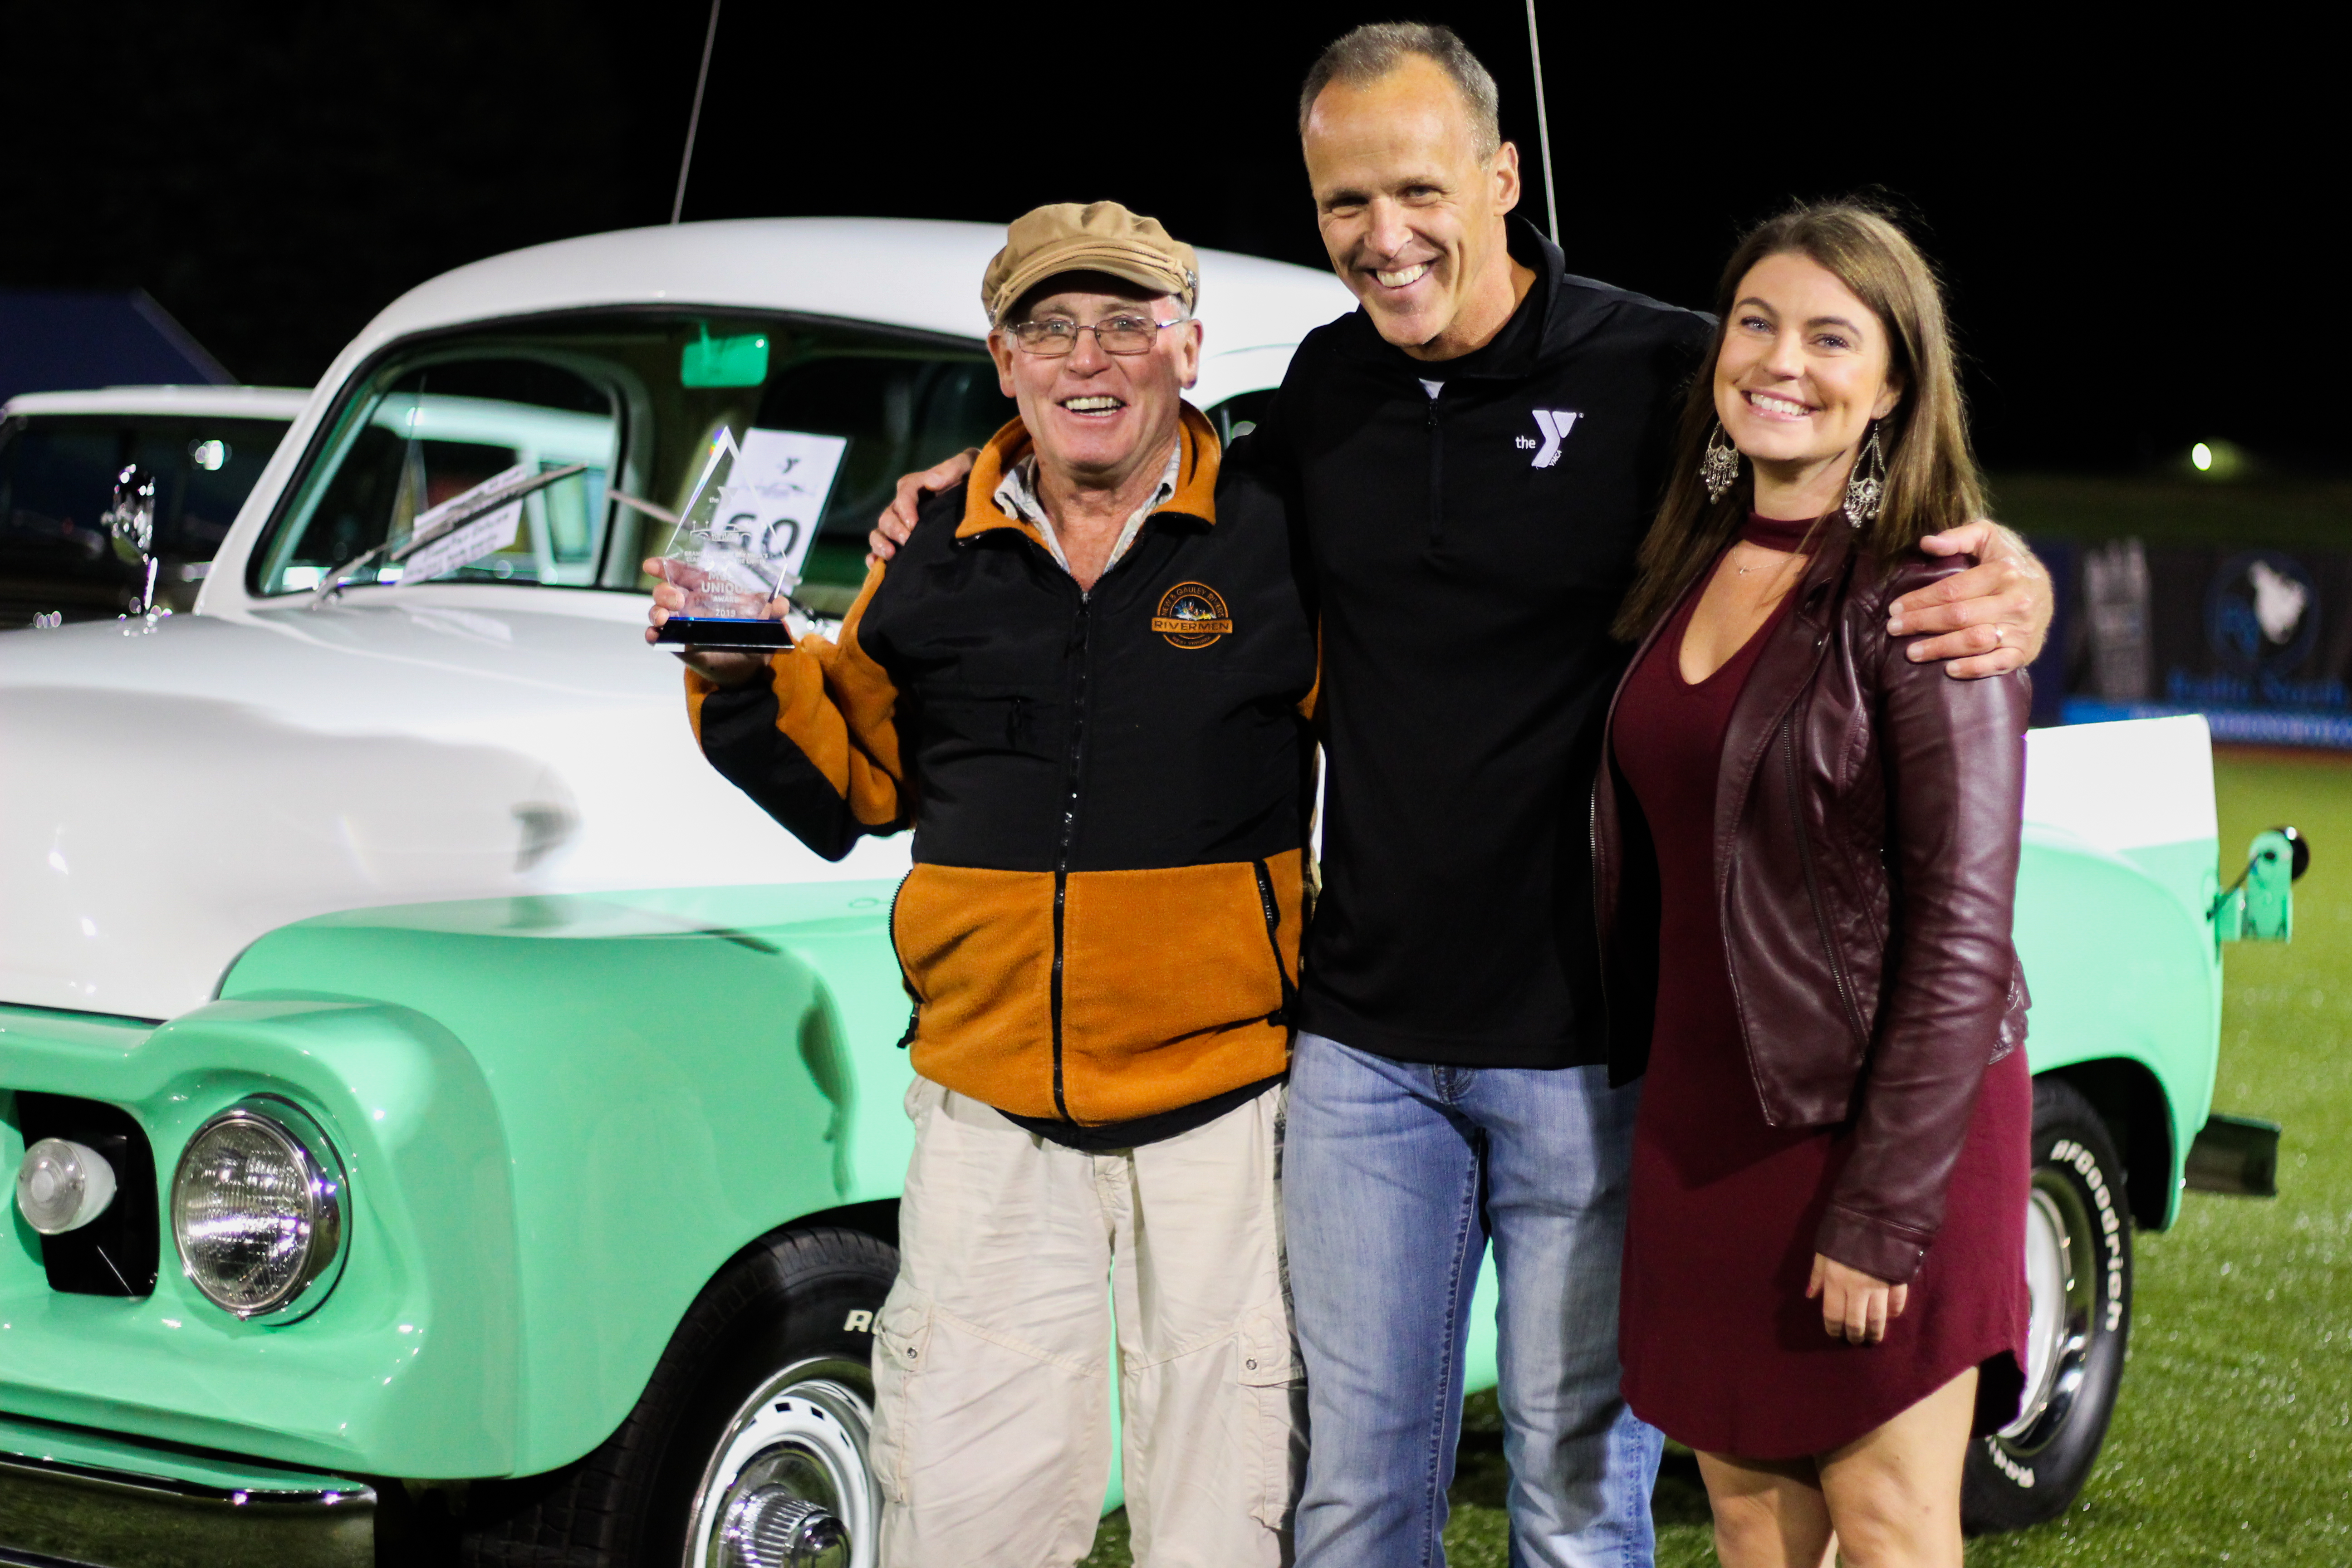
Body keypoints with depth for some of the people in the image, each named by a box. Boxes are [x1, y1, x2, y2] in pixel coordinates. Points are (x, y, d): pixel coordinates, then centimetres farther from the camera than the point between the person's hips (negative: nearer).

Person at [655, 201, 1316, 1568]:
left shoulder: (1279, 545, -2)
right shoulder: (933, 558, 6)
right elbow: (855, 786, 14)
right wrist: (747, 679, 0)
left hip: (1225, 1094, -2)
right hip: (990, 1104, 2)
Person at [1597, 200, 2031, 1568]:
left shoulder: (1924, 604, -13)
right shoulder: (1692, 571, 8)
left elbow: (1962, 936, -16)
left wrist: (1883, 1213, -18)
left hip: (1872, 1127, -7)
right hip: (1702, 1120, 7)